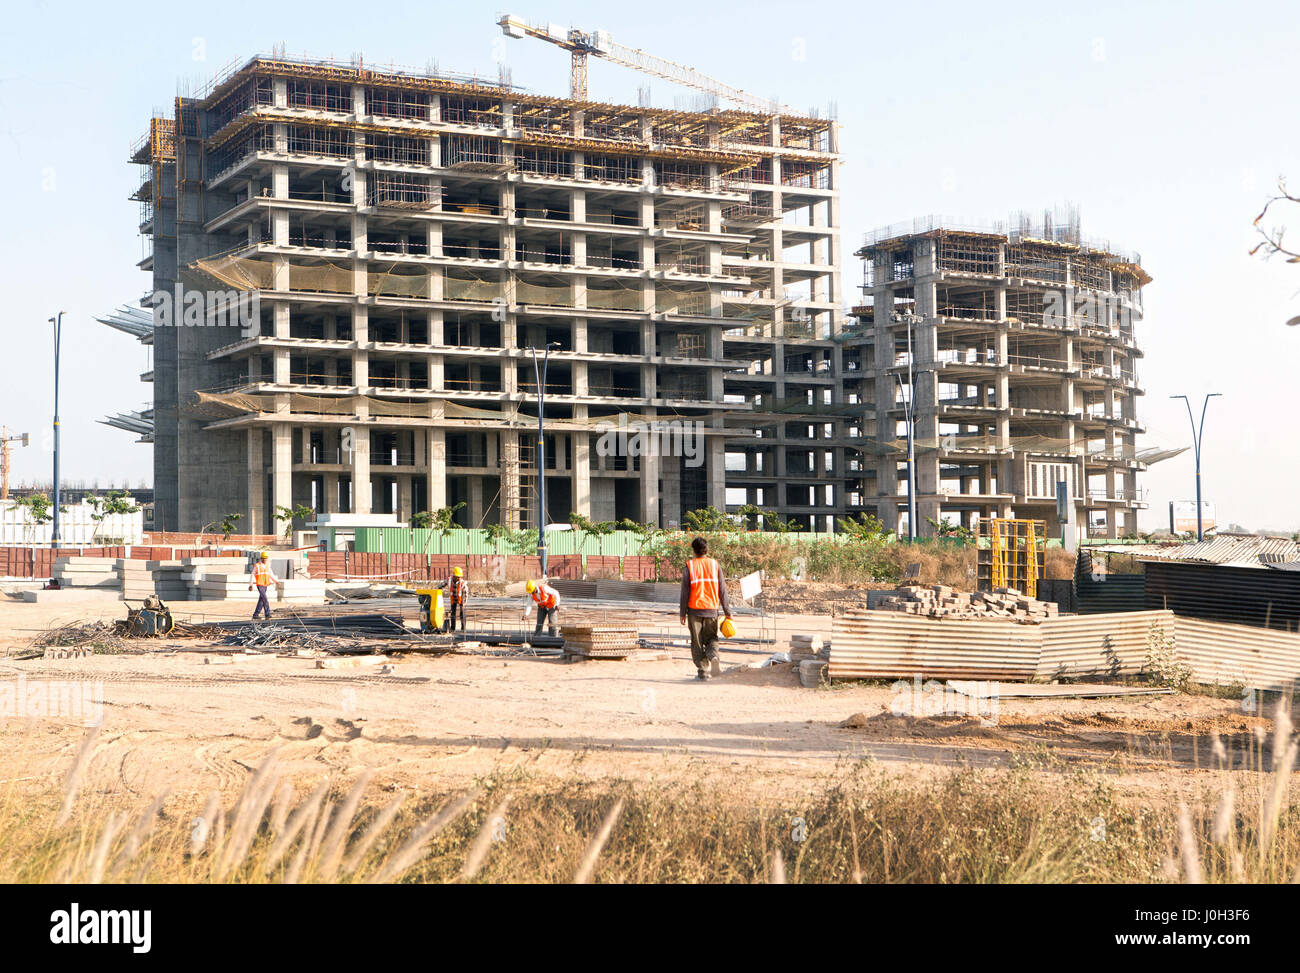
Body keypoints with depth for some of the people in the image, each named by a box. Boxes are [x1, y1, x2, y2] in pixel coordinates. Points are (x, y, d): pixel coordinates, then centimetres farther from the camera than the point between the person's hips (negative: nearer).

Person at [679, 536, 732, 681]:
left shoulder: (689, 566, -1)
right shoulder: (715, 565, 5)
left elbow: (685, 592, -2)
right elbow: (722, 590, 5)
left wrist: (683, 613, 3)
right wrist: (727, 612, 10)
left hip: (694, 610, -2)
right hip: (712, 609, 2)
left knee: (697, 642, 6)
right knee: (711, 638, 12)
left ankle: (702, 670, 2)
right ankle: (714, 657, -18)